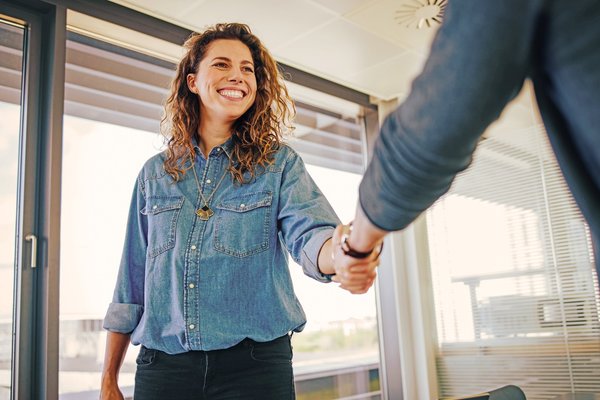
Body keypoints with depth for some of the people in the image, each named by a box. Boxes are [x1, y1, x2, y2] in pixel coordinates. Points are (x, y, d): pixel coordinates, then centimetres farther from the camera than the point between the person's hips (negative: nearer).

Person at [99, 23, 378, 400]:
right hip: (163, 364, 2)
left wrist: (343, 253, -41)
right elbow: (131, 283, 10)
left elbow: (309, 234, -17)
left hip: (255, 363, -2)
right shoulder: (155, 173, 8)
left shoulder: (279, 164, 1)